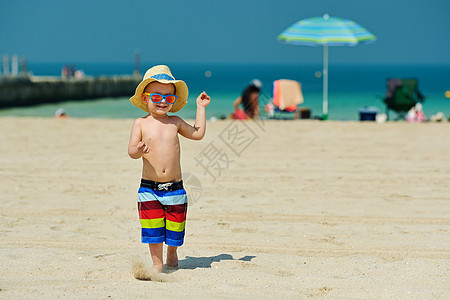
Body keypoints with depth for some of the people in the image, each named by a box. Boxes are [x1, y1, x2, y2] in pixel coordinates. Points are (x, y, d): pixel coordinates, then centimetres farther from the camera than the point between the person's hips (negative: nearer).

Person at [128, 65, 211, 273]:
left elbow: (198, 133, 19)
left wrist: (201, 107, 18)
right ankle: (157, 262, 17)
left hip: (175, 187, 2)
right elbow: (131, 150, -9)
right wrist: (139, 151, -32)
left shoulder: (175, 122, 6)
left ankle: (172, 253, 36)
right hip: (149, 187, -2)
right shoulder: (141, 124, -2)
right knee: (153, 230, 1)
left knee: (174, 227, 9)